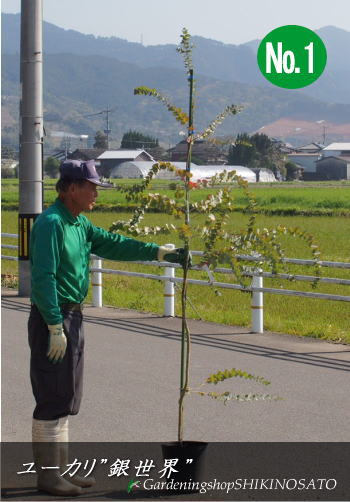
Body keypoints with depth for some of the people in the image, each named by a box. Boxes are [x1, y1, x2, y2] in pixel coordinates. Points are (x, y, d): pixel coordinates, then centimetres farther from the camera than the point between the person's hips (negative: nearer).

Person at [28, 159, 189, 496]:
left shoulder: (80, 224, 14)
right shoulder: (51, 223, -17)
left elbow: (113, 244, 16)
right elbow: (44, 278, -21)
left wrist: (160, 252, 8)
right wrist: (55, 327, -23)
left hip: (72, 318, 10)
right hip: (52, 319, -10)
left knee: (67, 398, 14)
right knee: (53, 399, -6)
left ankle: (60, 469, 22)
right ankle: (48, 476, 0)